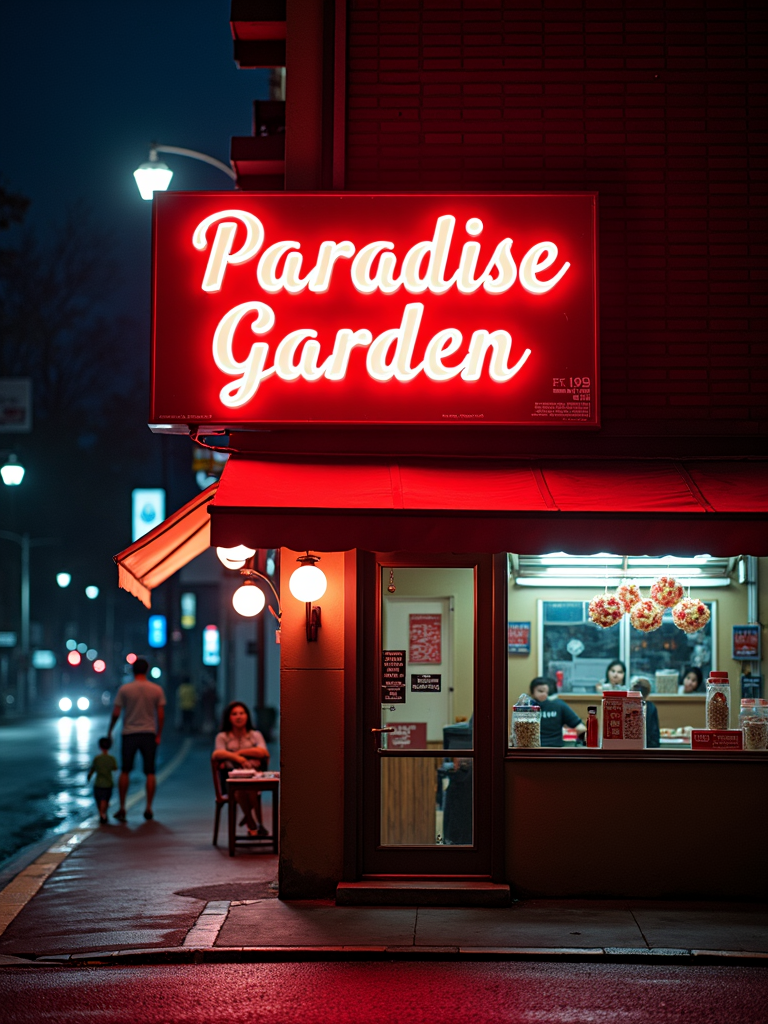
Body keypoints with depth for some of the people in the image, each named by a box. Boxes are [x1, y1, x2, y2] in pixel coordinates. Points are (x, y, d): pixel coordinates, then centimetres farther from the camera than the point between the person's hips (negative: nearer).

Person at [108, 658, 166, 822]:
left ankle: (122, 808, 7)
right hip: (149, 734, 1)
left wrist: (110, 731, 9)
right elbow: (161, 715, -2)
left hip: (129, 734, -1)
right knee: (150, 772, 6)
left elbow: (116, 713, -4)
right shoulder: (157, 690, -1)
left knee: (125, 771, 9)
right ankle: (148, 808, 3)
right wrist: (158, 735, 7)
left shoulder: (124, 689, -4)